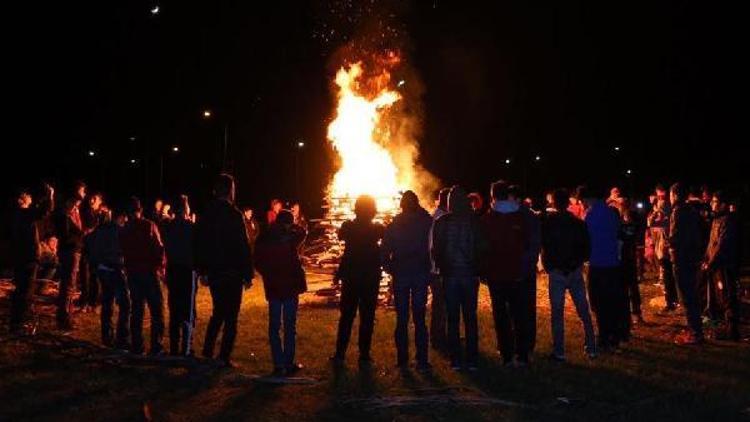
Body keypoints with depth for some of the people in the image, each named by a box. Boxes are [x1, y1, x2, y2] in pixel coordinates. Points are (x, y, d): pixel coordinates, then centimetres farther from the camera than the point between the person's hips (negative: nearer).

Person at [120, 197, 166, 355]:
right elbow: (159, 248, -11)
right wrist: (161, 266, 0)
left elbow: (123, 252, 9)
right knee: (156, 310, 1)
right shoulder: (149, 225, -8)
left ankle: (136, 346, 10)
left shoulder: (124, 231, 5)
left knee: (136, 310, 11)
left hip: (133, 273, 4)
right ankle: (155, 346, -4)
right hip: (150, 271, -4)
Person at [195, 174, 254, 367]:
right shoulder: (234, 215, -14)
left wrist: (202, 271, 18)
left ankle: (207, 352, 19)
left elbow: (199, 244, 11)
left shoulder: (206, 215, 4)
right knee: (231, 317, 1)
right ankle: (224, 356, -2)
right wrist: (248, 274, -9)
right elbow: (243, 247, -15)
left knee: (218, 313, 20)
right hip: (232, 273, -6)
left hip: (213, 273, 6)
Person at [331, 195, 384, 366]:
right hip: (371, 278, -1)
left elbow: (340, 236, 14)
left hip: (350, 277, 1)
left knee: (346, 315, 10)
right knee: (367, 317, 3)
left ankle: (340, 354, 8)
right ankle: (364, 355, 0)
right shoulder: (377, 229, -8)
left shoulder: (348, 227, -4)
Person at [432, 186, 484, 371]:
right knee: (470, 318, 7)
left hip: (450, 275, 0)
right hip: (470, 274, 0)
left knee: (452, 319, 6)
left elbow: (435, 250, 0)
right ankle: (472, 360, 6)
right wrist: (478, 269, 10)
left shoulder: (441, 222, -5)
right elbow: (481, 248, -2)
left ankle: (456, 359, 4)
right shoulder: (474, 221, -5)